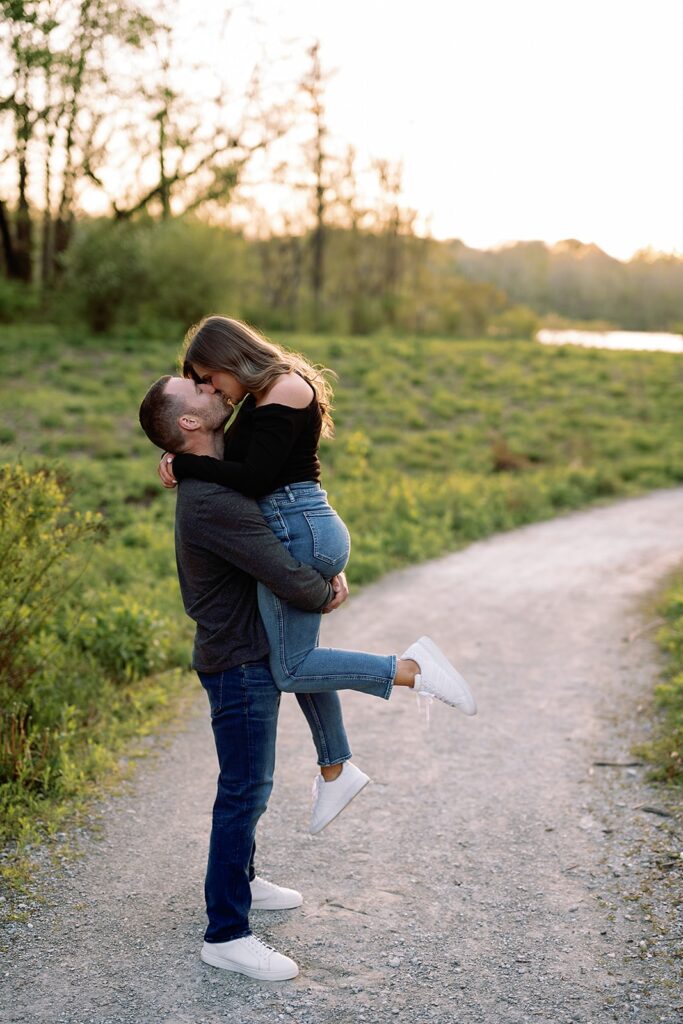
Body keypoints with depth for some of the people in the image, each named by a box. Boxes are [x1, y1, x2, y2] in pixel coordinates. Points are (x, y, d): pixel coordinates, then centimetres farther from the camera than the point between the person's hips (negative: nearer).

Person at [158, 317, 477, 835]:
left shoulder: (283, 390, -13)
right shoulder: (266, 394, 18)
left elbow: (253, 478, -19)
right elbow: (244, 462, 18)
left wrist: (182, 464, -11)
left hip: (298, 530, -10)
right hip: (309, 530, 10)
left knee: (290, 669, -7)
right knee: (298, 658, 17)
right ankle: (335, 770, 28)